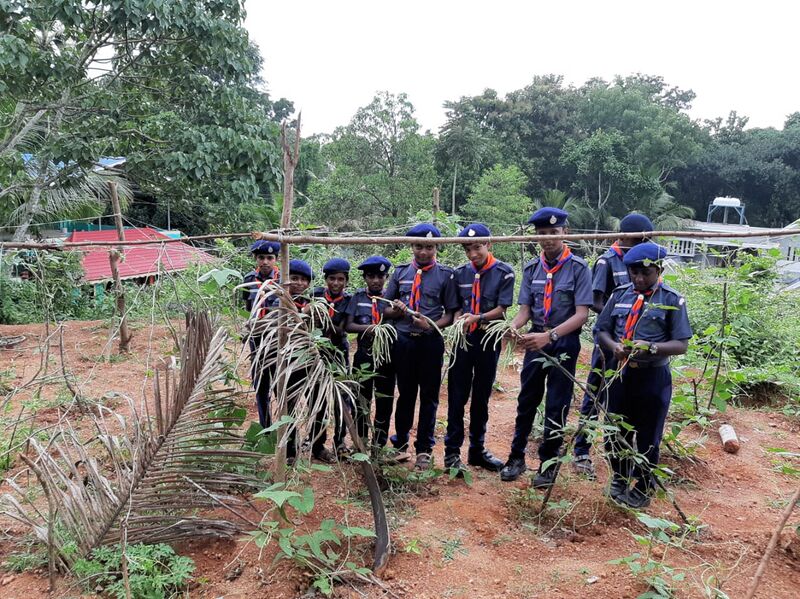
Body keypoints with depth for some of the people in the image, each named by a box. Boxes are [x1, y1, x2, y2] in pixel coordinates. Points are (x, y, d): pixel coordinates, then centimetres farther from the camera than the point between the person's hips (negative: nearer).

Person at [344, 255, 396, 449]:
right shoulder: (358, 297, 3)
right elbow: (349, 326, -6)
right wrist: (370, 328, -21)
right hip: (364, 355, 0)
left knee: (384, 400, 7)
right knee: (361, 399, 10)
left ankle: (379, 444, 20)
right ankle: (361, 441, 25)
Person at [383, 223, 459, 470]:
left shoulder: (445, 274, 0)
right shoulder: (400, 272, 8)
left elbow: (451, 313, -2)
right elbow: (385, 308, 10)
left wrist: (432, 325, -19)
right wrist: (396, 310, -12)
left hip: (431, 341, -2)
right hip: (403, 341, 2)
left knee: (429, 396, 7)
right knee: (405, 393, 14)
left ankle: (424, 449, 20)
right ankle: (401, 443, 29)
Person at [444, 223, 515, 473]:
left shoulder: (504, 272, -3)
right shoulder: (460, 273, 5)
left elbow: (501, 309, -8)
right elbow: (457, 306, 10)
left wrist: (478, 318, -24)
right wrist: (458, 321, -11)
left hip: (488, 339, -1)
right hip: (463, 338, 1)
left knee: (482, 397, 11)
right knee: (457, 396, 1)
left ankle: (477, 449, 24)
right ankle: (452, 451, 8)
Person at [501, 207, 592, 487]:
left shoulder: (578, 268, -11)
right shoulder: (532, 268, 2)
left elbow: (581, 314, -16)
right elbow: (525, 309, 1)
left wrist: (549, 335, -28)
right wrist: (512, 327, -21)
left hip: (564, 343, -3)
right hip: (535, 340, 4)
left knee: (557, 405, 7)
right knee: (526, 400, 11)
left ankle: (548, 463, 21)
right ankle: (517, 456, 24)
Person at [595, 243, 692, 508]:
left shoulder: (672, 300, -6)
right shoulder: (620, 295, 4)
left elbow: (681, 345, -8)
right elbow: (602, 330, 7)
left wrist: (650, 347, -25)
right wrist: (614, 346, -14)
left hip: (653, 377, -3)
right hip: (620, 373, 4)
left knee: (647, 437, 10)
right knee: (615, 431, 15)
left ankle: (642, 488, 31)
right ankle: (620, 478, 38)